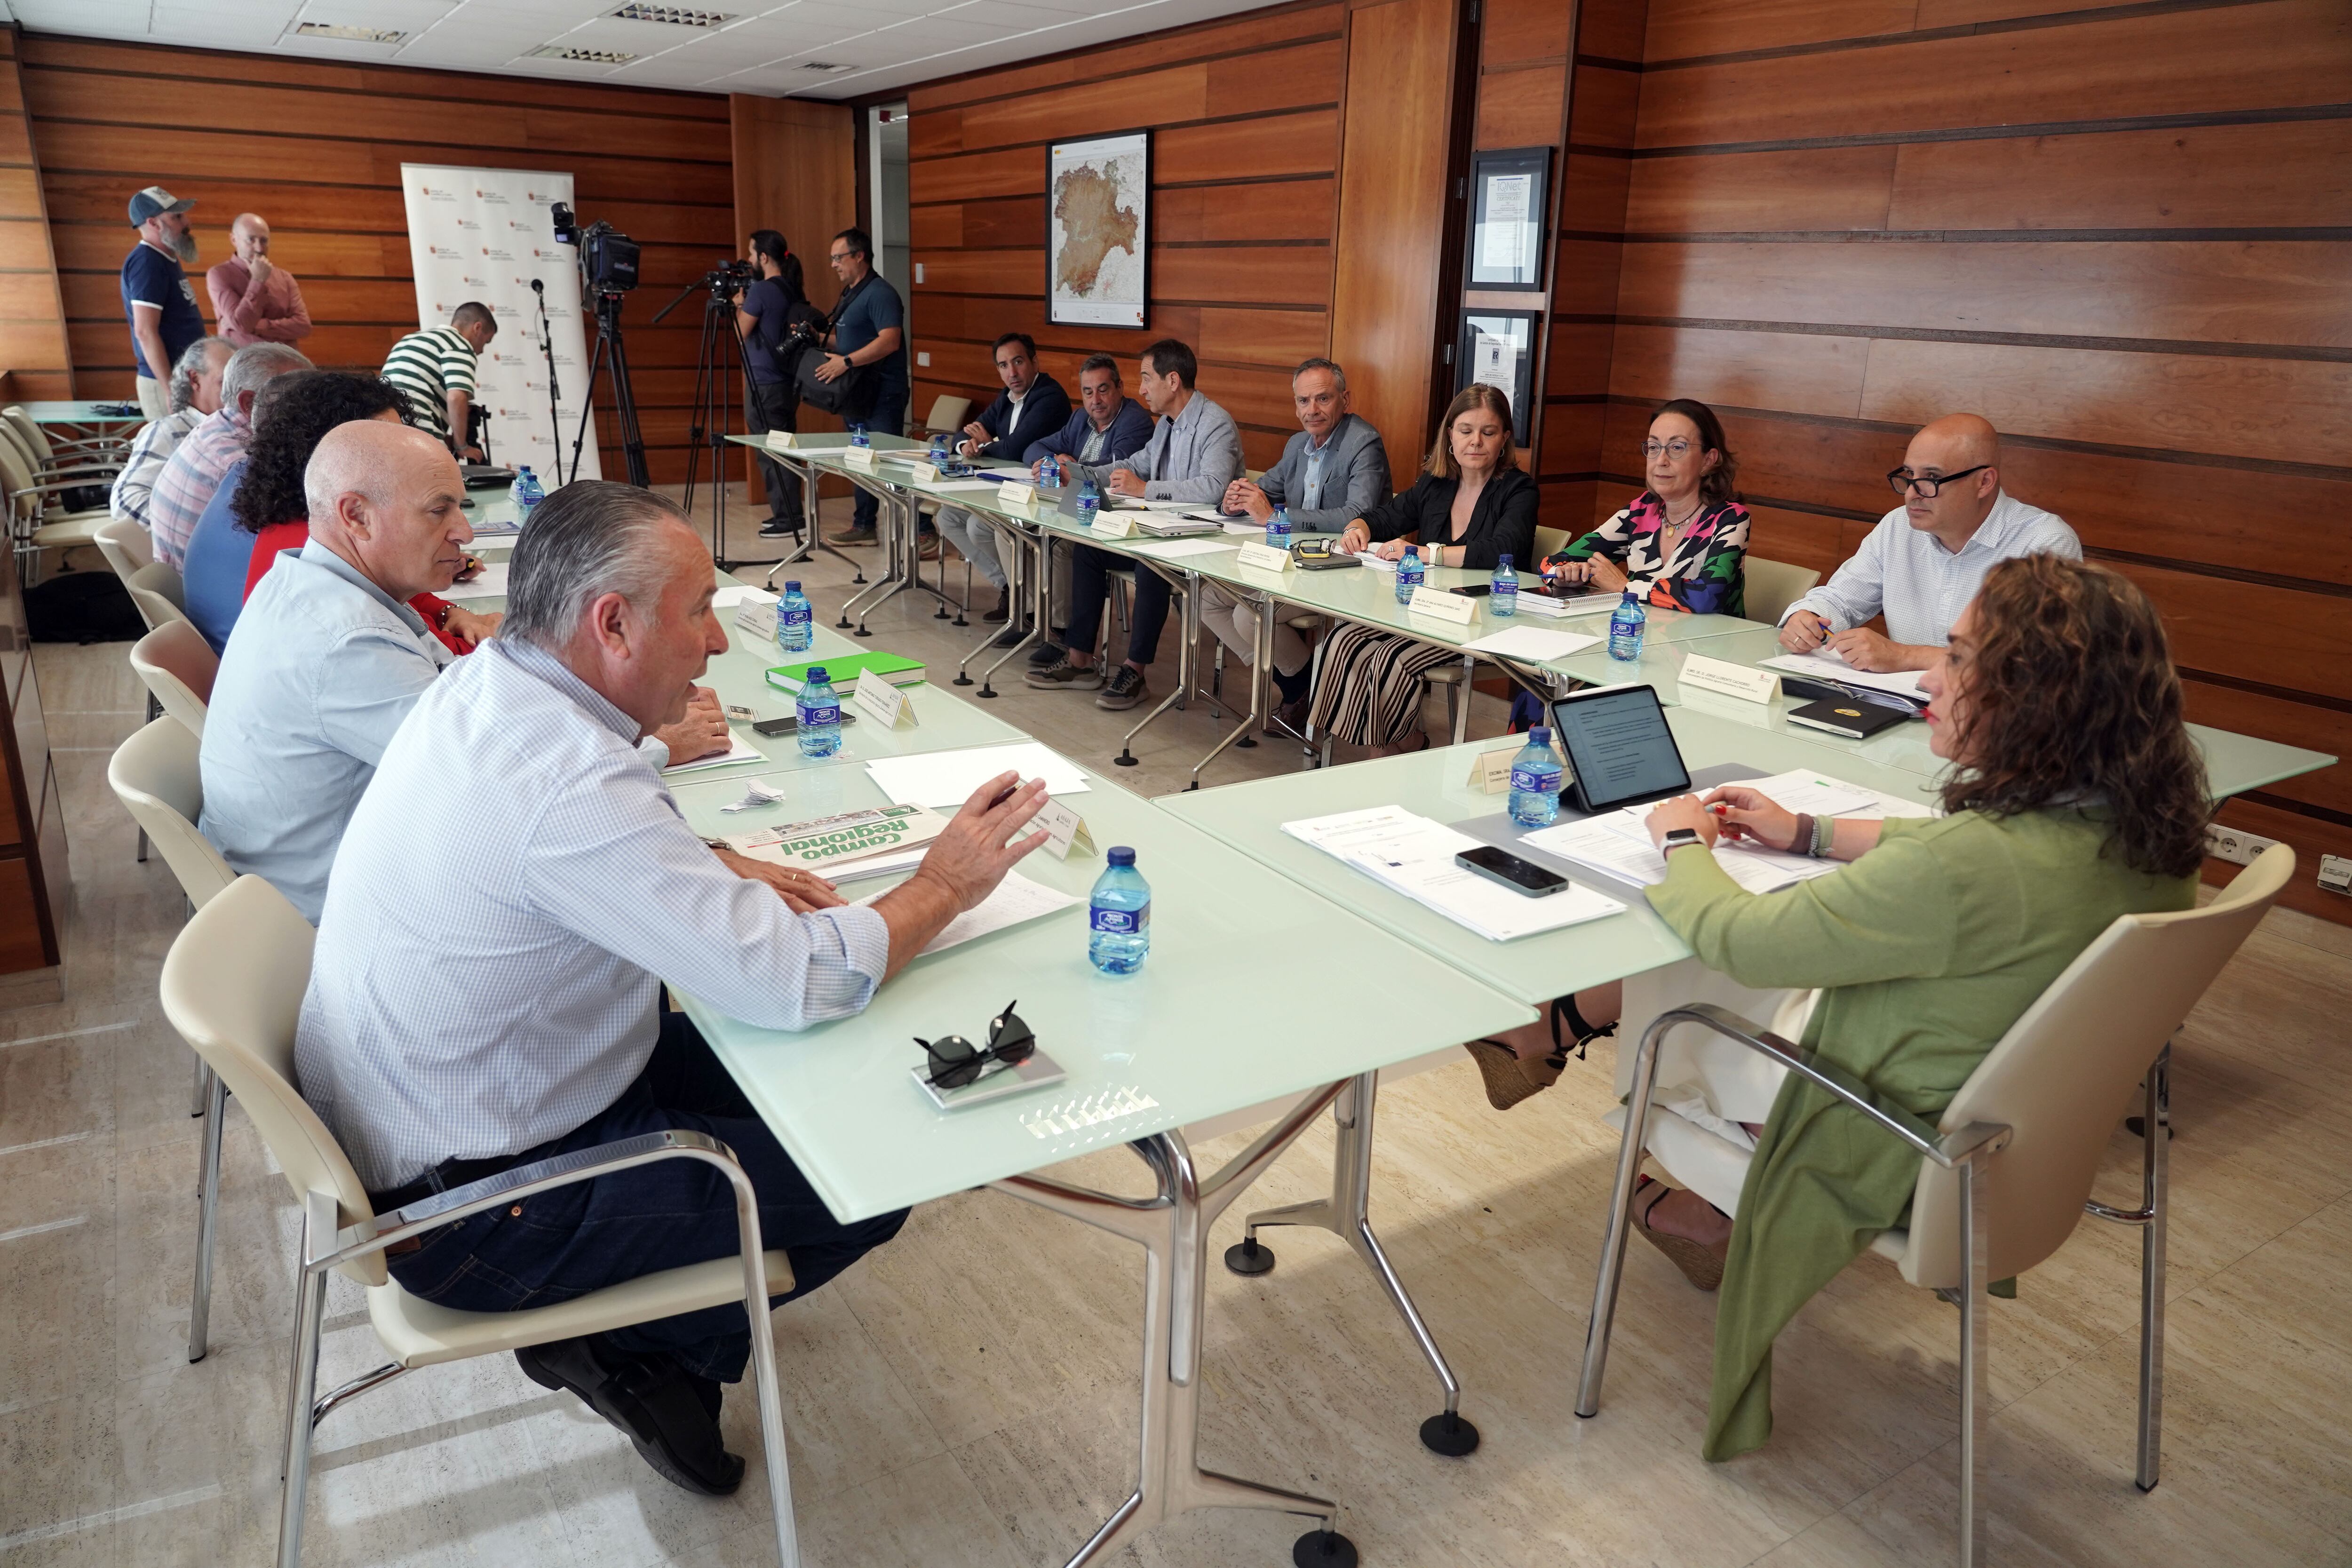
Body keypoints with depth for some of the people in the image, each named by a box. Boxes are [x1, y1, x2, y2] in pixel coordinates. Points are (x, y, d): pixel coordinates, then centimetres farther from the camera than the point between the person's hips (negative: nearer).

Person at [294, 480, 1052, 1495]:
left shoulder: (481, 686, -3)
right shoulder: (566, 782, -33)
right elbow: (797, 985, -31)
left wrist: (729, 881, 1)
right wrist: (944, 887, -14)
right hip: (469, 1207, -9)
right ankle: (639, 1353, 12)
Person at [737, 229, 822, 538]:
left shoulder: (760, 291, -15)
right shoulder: (795, 290, 9)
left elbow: (742, 331, -6)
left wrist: (739, 305, 8)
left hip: (764, 383, -9)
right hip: (789, 381, 9)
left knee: (769, 452, -4)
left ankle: (787, 518, -4)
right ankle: (789, 513, 19)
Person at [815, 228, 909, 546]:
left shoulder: (880, 293, -14)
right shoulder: (849, 294, 17)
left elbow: (889, 341, -26)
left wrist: (847, 362, -29)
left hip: (883, 394, -10)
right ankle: (863, 526, 21)